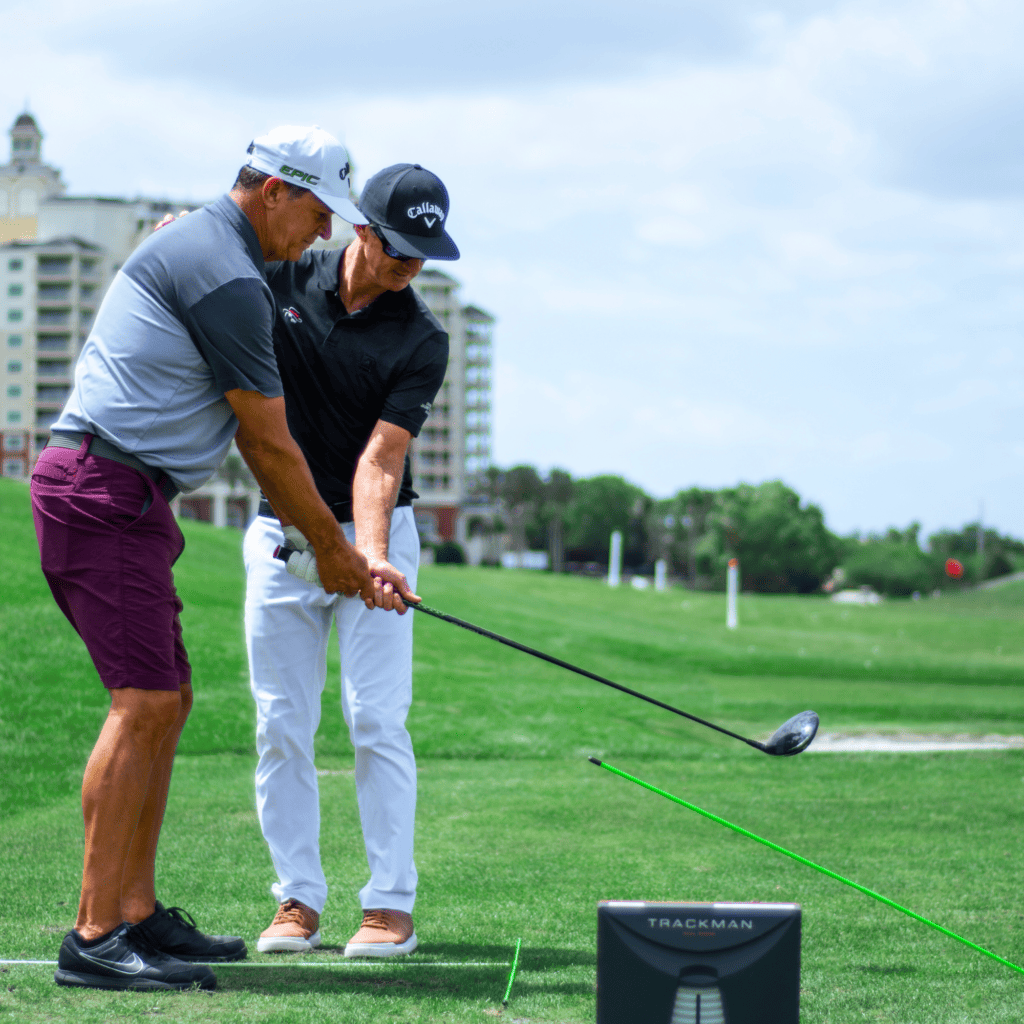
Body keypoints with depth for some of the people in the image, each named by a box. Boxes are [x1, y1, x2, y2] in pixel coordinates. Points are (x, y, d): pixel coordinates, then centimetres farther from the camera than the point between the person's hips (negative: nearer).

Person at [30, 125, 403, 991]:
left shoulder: (194, 247, 21)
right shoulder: (227, 277, -13)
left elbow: (250, 437, 27)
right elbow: (271, 442, -8)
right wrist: (331, 547, 4)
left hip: (119, 497, 11)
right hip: (106, 490, -11)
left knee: (167, 701, 12)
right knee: (145, 701, -15)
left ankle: (138, 914, 14)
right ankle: (94, 938, -17)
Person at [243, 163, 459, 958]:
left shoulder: (421, 340, -10)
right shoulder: (284, 280, -3)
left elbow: (382, 457, -18)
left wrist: (372, 554, -33)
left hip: (370, 536, -2)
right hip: (279, 534, 2)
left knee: (377, 722, -7)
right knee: (282, 727, 2)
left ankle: (391, 903, -2)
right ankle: (298, 899, 7)